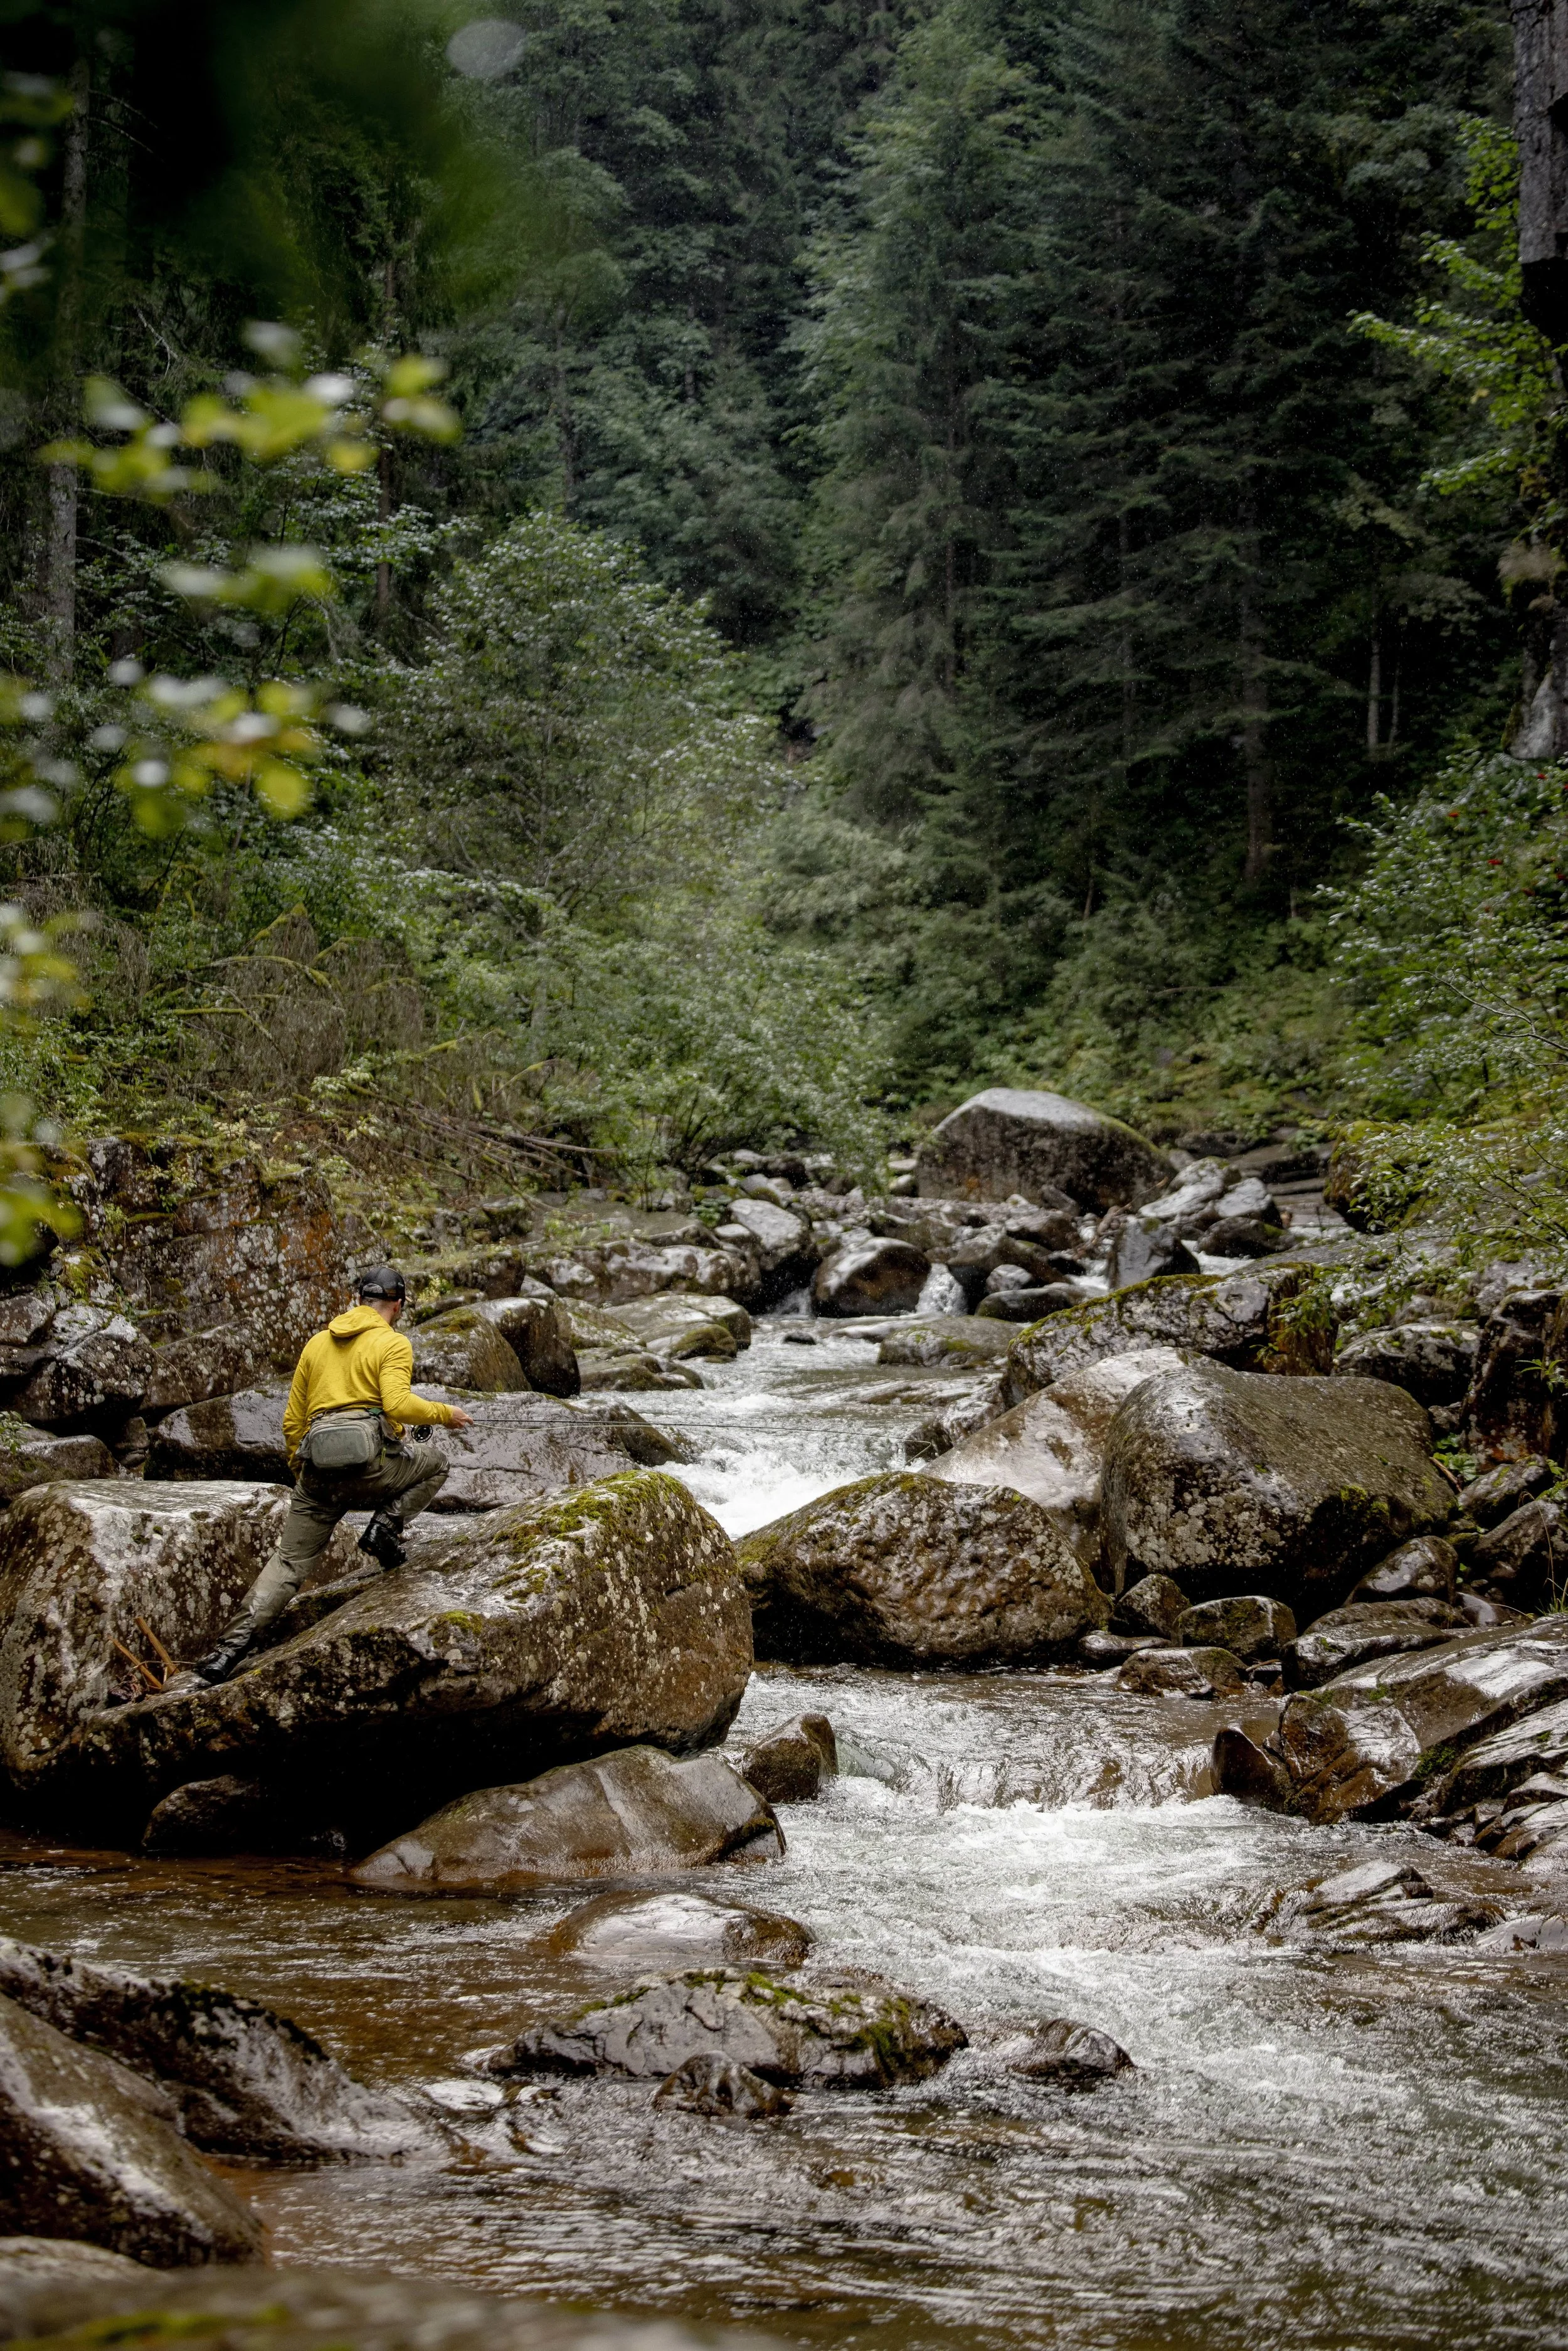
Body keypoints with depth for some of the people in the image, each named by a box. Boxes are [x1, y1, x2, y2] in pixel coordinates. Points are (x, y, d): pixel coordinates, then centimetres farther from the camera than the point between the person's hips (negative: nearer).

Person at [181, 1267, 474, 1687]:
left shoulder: (317, 1343, 22)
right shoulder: (393, 1344, 4)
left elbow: (292, 1422, 23)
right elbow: (397, 1403, -13)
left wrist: (300, 1469, 37)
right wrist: (444, 1414, 3)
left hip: (318, 1469, 5)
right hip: (371, 1461, -4)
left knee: (288, 1564, 7)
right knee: (435, 1464, 25)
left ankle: (224, 1656, -7)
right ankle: (385, 1525, 1)